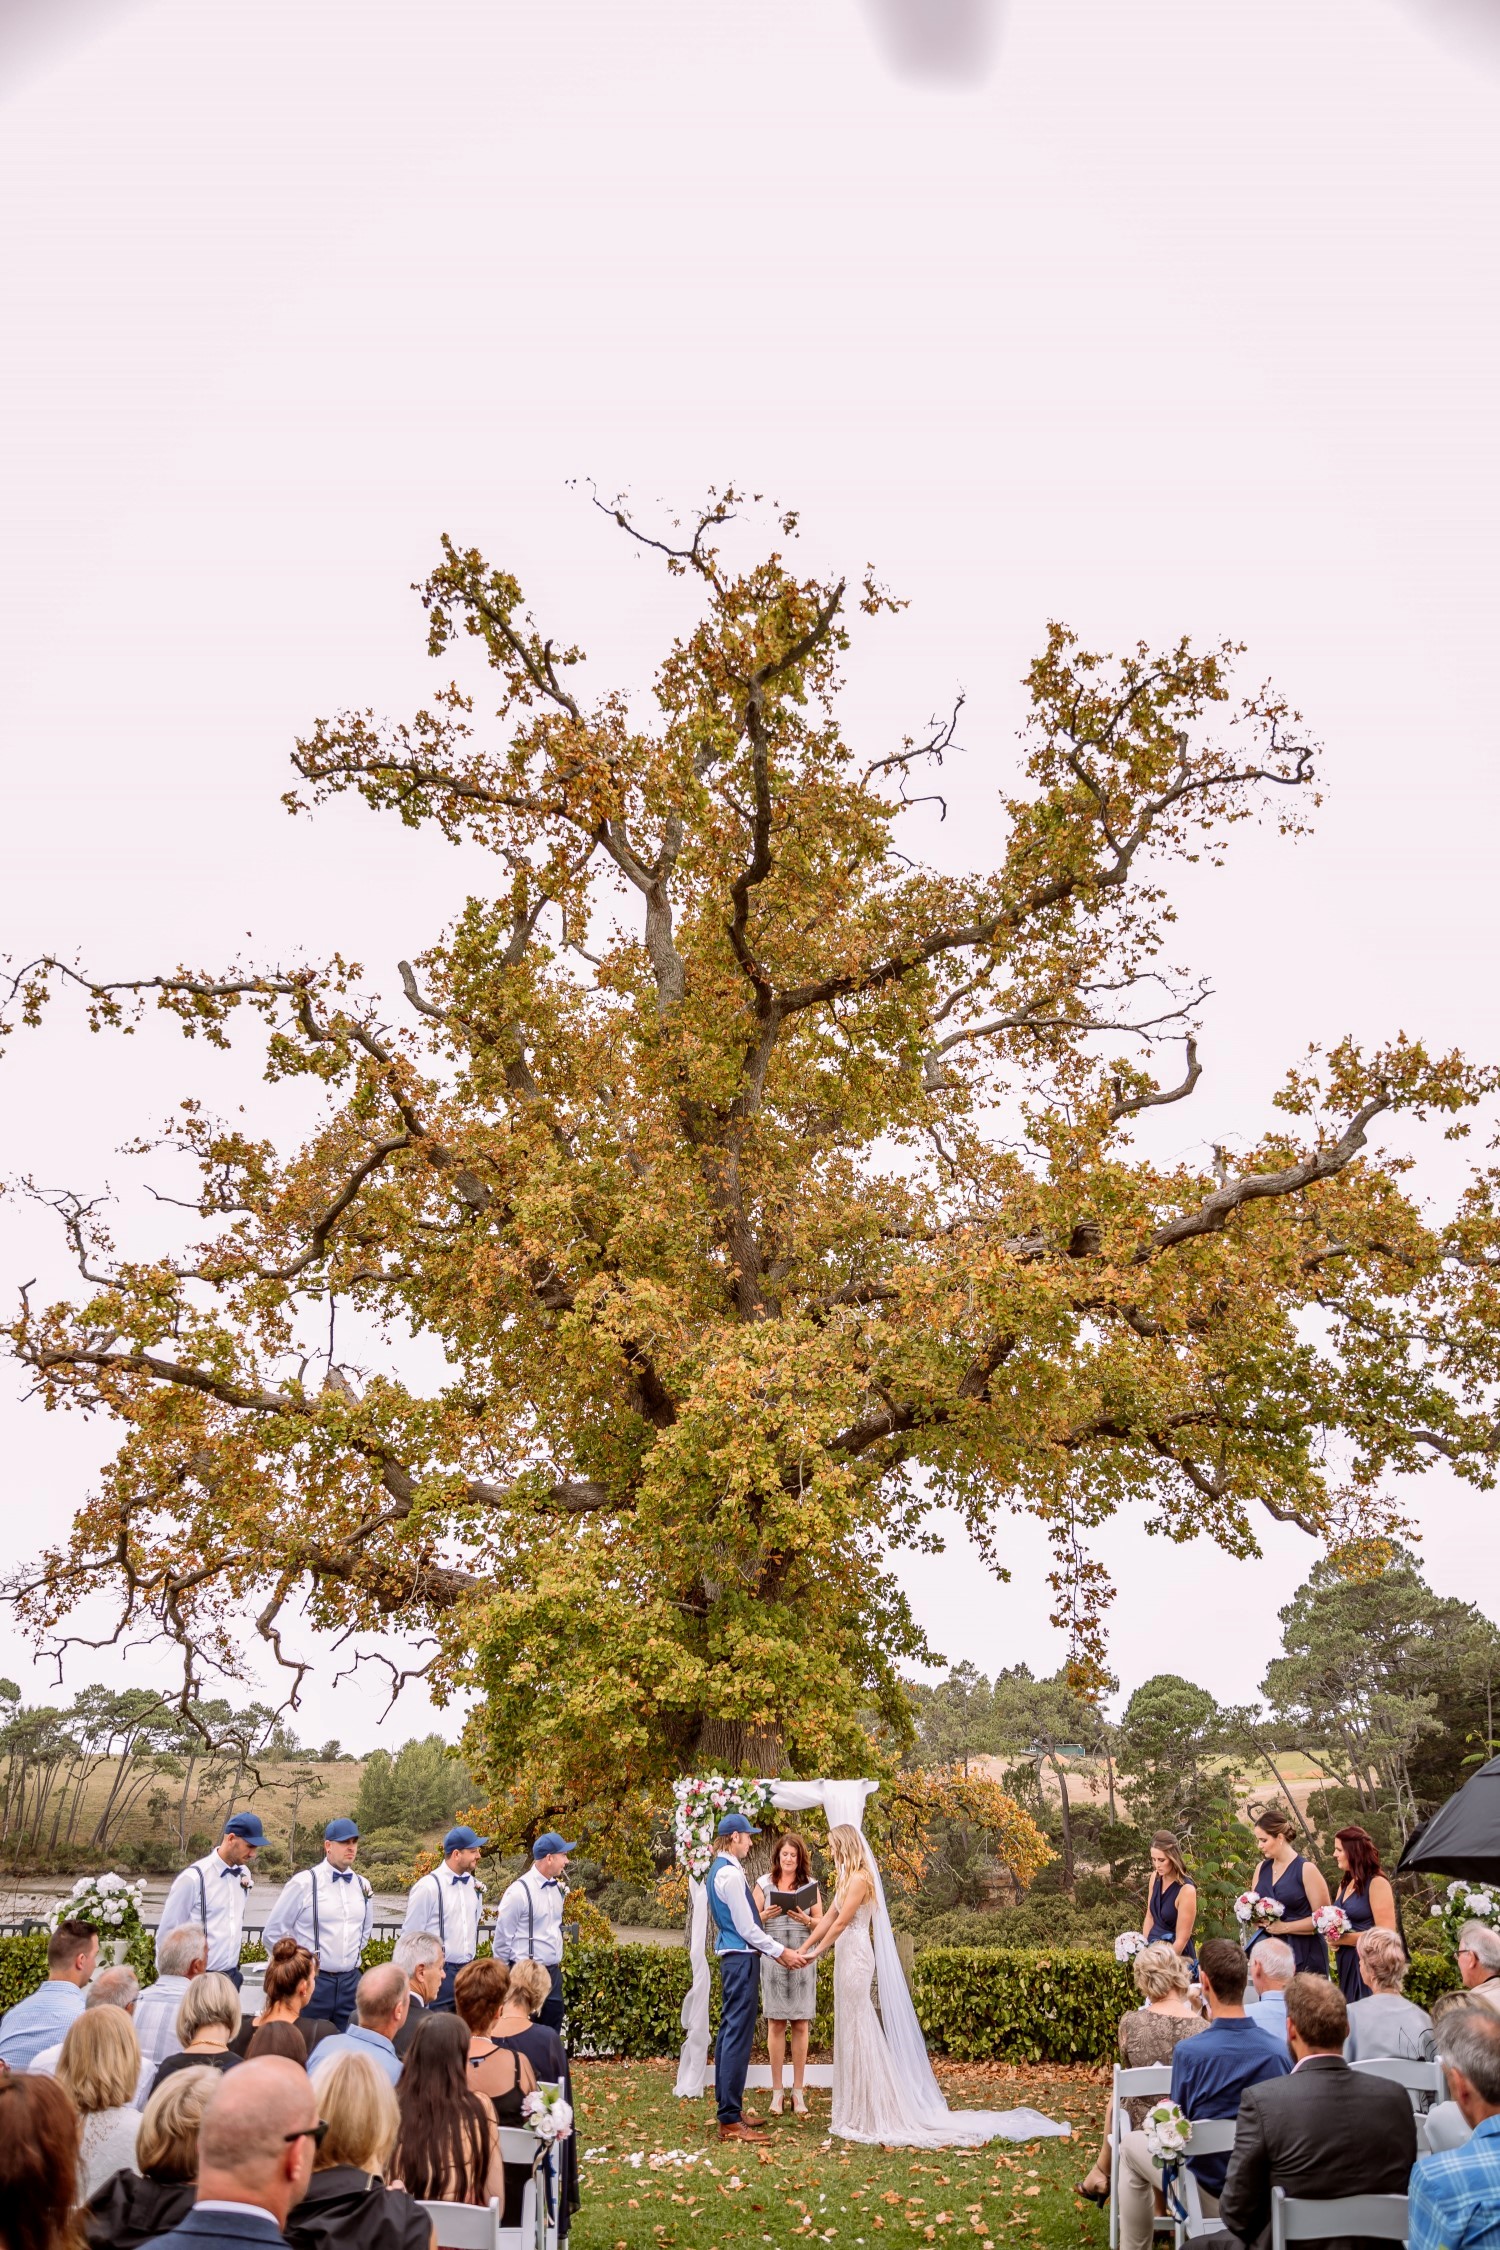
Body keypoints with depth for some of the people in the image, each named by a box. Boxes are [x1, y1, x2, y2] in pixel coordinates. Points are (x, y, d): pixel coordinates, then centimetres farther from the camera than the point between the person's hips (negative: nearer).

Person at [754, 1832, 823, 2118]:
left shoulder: (810, 1884, 8)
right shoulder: (764, 1883, 7)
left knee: (801, 2025, 1)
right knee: (776, 2024, 0)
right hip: (773, 1957, 0)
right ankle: (777, 2091, 8)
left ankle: (798, 2091, 9)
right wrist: (766, 1915, -13)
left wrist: (805, 1920, -12)